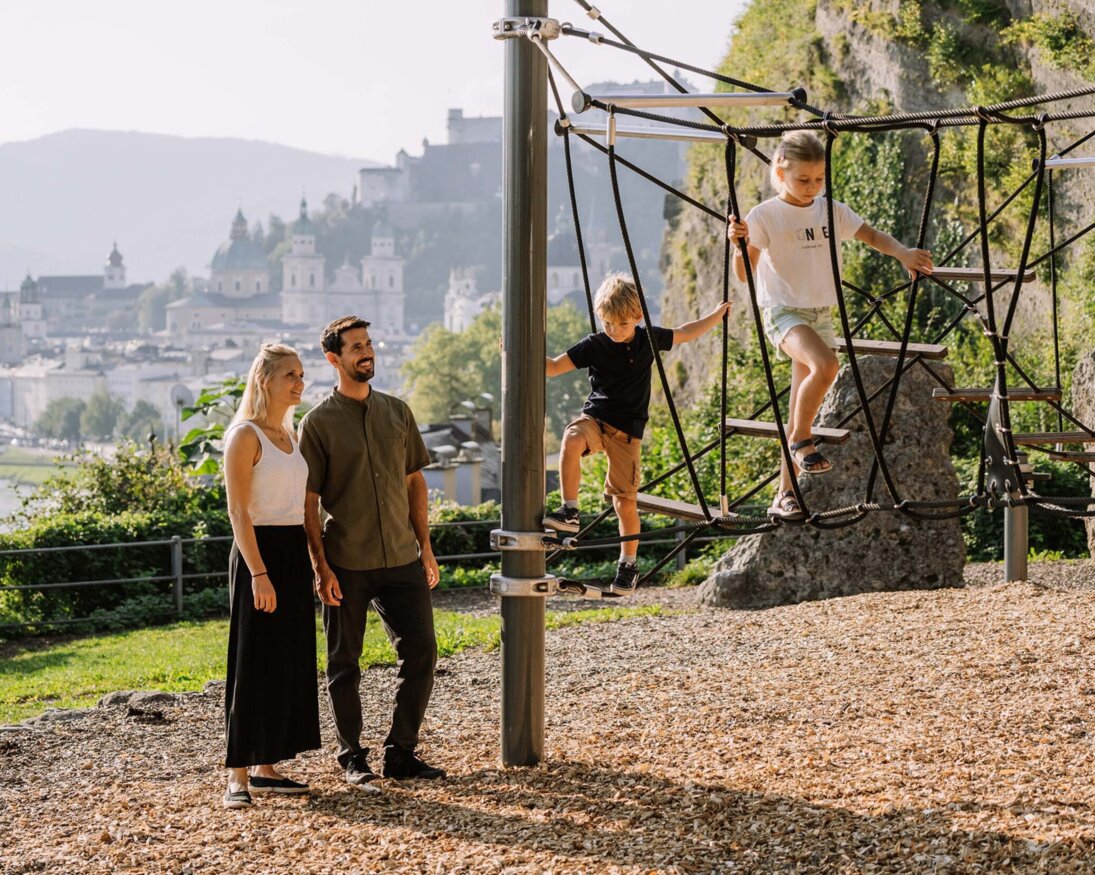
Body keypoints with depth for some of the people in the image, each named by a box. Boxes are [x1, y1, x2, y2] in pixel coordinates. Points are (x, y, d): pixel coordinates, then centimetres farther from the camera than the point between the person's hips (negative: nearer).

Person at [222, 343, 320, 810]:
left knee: (289, 661, 9)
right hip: (259, 551, -8)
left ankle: (267, 768, 17)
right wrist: (259, 573, -23)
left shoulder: (290, 436, 15)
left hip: (294, 554, 8)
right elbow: (238, 512, -16)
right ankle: (237, 776, -2)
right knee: (253, 663, -6)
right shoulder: (245, 436, -10)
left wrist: (313, 567, 15)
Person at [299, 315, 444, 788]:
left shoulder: (397, 412, 9)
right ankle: (352, 758, 19)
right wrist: (320, 567, -12)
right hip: (346, 566, -4)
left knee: (421, 651, 2)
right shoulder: (319, 422, -5)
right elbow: (307, 501, -6)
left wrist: (425, 546, 10)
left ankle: (401, 753, 14)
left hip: (401, 559, 4)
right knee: (344, 665, 5)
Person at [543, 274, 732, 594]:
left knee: (625, 499, -1)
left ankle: (628, 564, 15)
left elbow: (686, 333, 20)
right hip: (594, 418, -1)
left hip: (627, 430, 1)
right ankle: (570, 511, -29)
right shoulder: (593, 346, -3)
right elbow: (554, 367, -3)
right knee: (572, 439, -37)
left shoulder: (649, 339, 2)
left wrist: (717, 315, 20)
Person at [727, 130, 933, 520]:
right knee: (825, 364, -34)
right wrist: (740, 244, -35)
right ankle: (801, 439, -11)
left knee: (801, 411, 6)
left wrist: (903, 253, -12)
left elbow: (871, 235, 7)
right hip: (784, 311, -5)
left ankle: (784, 495, 13)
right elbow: (745, 272, -14)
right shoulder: (765, 216, -9)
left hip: (821, 314, 5)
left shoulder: (831, 211, 5)